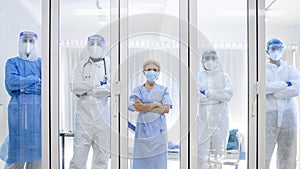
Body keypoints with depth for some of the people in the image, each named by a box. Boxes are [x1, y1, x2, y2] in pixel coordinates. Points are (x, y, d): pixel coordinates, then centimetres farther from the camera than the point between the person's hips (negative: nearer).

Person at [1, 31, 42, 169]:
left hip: (39, 109, 2)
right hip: (19, 109, -2)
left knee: (37, 151, 1)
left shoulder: (42, 63, 14)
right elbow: (12, 82, -9)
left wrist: (25, 87, -8)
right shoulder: (12, 62, 11)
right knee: (17, 150, -3)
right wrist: (35, 79, -5)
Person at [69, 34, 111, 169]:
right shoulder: (80, 65, 10)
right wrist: (98, 83, -7)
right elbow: (75, 87, -3)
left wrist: (87, 90, -6)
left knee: (102, 158, 6)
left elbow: (110, 88, -9)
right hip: (84, 116, 1)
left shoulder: (109, 65, 5)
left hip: (102, 117, 0)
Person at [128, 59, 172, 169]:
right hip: (143, 129, 0)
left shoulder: (163, 89, 6)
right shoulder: (138, 89, 5)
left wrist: (145, 107, -9)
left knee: (158, 158, 2)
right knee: (143, 159, 1)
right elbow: (137, 106, -10)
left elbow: (167, 109, -5)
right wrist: (155, 104, -7)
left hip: (158, 129, 1)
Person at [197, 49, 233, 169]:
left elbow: (228, 94, -5)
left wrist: (207, 93, -9)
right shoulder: (198, 76, 8)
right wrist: (219, 97, -8)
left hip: (219, 119, 1)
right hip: (203, 120, -1)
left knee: (218, 153, 5)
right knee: (202, 152, -5)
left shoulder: (224, 76, 11)